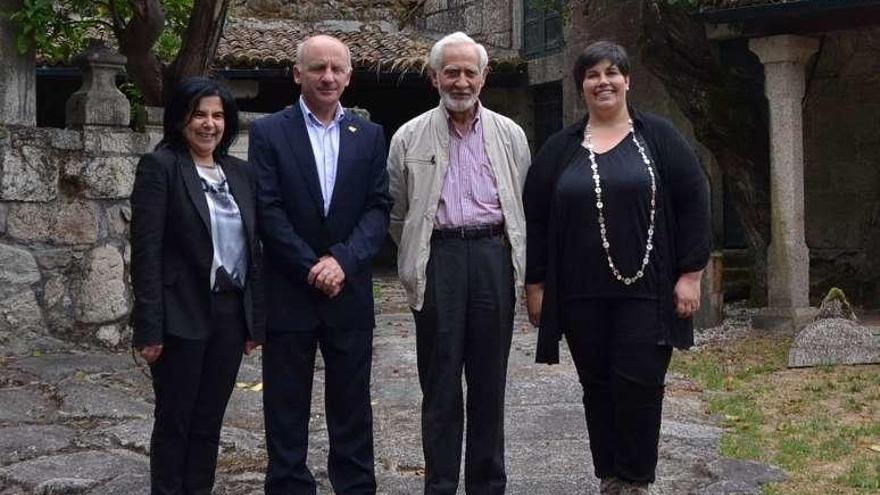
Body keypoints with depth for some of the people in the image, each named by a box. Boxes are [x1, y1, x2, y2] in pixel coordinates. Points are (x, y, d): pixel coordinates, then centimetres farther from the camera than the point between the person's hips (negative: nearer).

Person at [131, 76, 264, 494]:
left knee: (209, 420, 12)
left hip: (230, 315, 5)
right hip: (182, 317, -5)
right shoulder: (160, 166, -7)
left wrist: (255, 319, 9)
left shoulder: (240, 173, 10)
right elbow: (146, 251, -11)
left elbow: (252, 250, 13)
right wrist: (150, 328, -16)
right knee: (174, 421, 5)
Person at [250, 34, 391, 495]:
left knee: (352, 404, 9)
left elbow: (378, 209, 0)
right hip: (289, 293, -2)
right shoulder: (268, 132, -1)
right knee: (286, 408, 5)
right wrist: (312, 268, -13)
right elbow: (268, 211, -7)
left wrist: (342, 260, -14)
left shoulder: (370, 136, 7)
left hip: (349, 292, 2)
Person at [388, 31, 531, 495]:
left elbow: (524, 204, 14)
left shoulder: (509, 135, 8)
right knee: (440, 382, 2)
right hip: (438, 259, -1)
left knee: (489, 379, 7)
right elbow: (396, 213, 11)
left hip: (493, 255, 1)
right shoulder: (410, 138, 5)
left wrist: (518, 261, 13)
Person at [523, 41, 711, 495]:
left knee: (639, 386, -6)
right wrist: (535, 284, 4)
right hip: (582, 294, 2)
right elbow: (534, 217, 8)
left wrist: (691, 273, -6)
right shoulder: (560, 148, 8)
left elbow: (693, 203, 0)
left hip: (646, 290, -2)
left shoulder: (659, 137, 3)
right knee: (598, 387, 8)